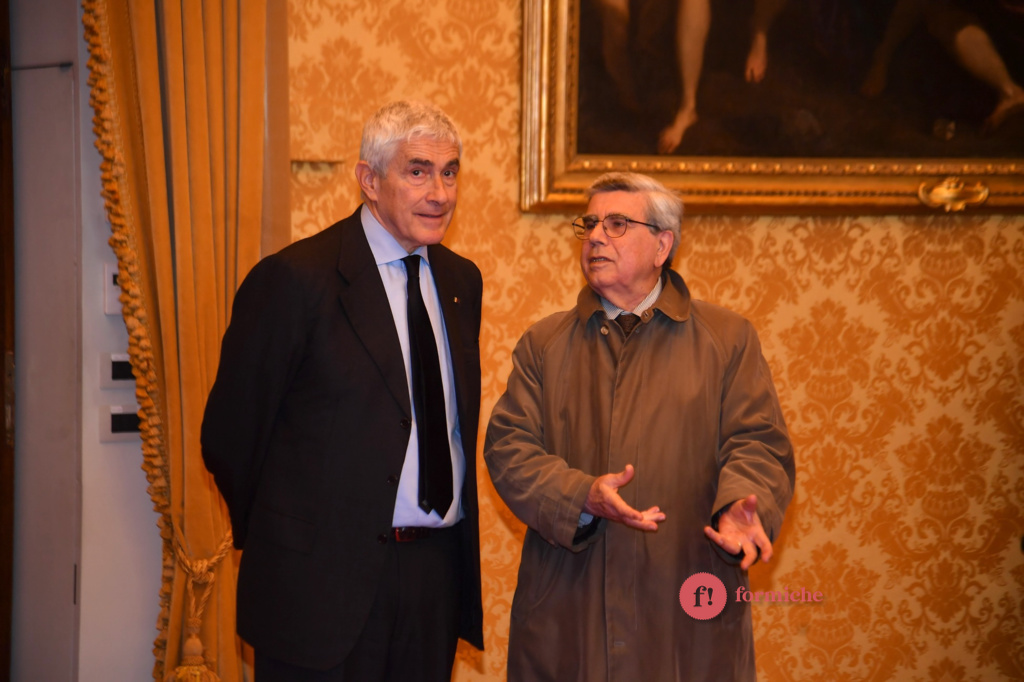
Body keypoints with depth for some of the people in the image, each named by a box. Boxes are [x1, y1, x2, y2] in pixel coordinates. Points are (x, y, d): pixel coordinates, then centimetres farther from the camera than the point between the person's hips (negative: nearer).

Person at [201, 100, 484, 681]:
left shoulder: (462, 280, 9)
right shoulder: (295, 279, -11)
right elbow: (230, 433, -6)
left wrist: (455, 537, 12)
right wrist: (283, 537, 4)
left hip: (438, 570, 6)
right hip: (326, 580, -5)